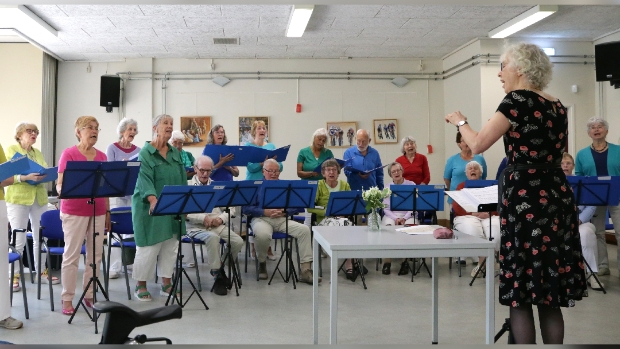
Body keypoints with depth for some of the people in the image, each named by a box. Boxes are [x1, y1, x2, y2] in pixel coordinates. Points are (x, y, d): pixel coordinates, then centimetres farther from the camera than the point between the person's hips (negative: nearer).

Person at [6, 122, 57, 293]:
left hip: (39, 198, 6)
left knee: (40, 237, 9)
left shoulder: (38, 153, 17)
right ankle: (14, 276, 6)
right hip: (18, 198, -5)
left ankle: (42, 272, 19)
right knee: (18, 240, -4)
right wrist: (24, 177, -26)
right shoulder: (11, 150, -1)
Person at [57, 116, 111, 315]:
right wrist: (62, 191, -28)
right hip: (74, 211, -5)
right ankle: (67, 299, 10)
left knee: (96, 254, 8)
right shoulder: (69, 154, -4)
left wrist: (108, 211, 13)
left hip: (98, 212, 5)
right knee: (72, 255, 0)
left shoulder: (102, 156, 11)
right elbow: (60, 184, -7)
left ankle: (90, 296, 19)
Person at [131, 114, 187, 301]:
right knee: (148, 247, -1)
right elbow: (145, 179, -21)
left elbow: (182, 179, 14)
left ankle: (166, 284, 21)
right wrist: (154, 200, -36)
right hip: (150, 207, -6)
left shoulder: (176, 153, 12)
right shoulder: (145, 153, -9)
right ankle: (141, 286, 14)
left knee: (171, 246, 10)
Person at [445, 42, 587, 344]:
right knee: (550, 295, 13)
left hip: (525, 198, -8)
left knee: (521, 295, 1)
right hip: (557, 197, 8)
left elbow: (477, 145, -9)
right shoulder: (557, 107, 14)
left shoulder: (518, 99, -9)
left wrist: (460, 121, 8)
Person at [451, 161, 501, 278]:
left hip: (488, 216, 1)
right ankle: (482, 263, -19)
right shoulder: (461, 186, 18)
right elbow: (456, 207, 5)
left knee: (496, 233, -33)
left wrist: (488, 213, -13)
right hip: (466, 217, -1)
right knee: (474, 232, -36)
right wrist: (472, 212, -12)